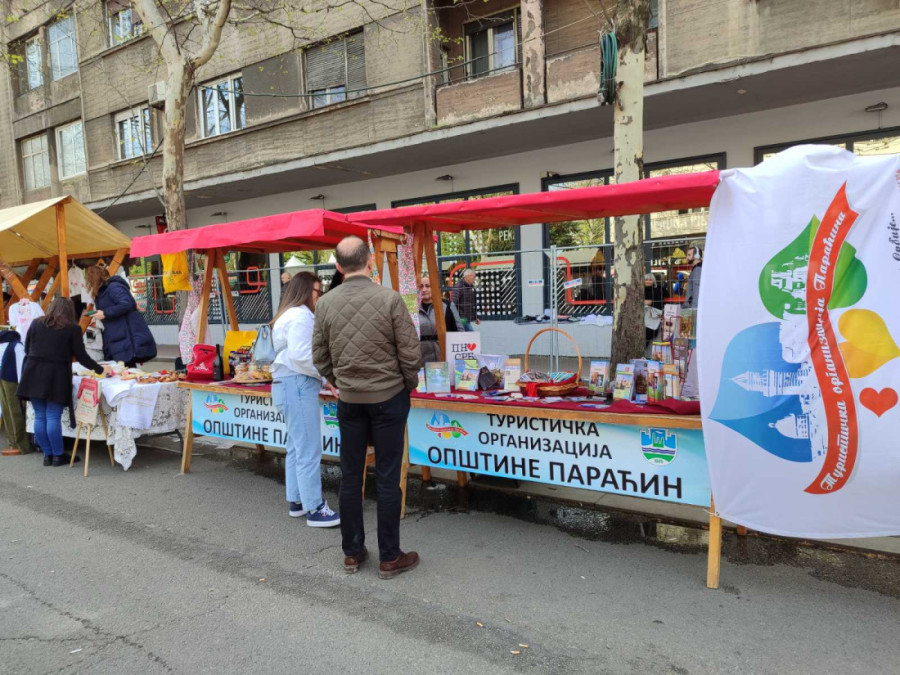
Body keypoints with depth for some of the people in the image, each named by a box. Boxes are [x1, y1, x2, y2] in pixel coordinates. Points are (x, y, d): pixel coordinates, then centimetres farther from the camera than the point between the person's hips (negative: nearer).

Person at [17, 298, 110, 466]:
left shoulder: (36, 324, 10)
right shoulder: (72, 328, -1)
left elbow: (27, 349, 15)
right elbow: (81, 356, 1)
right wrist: (100, 369, 12)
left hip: (34, 375, 4)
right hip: (56, 377, -4)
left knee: (39, 417, 8)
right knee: (53, 417, -1)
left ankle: (48, 455, 16)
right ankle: (58, 456, 8)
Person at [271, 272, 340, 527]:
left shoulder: (292, 314, 20)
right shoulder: (300, 316, -13)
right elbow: (300, 356, -22)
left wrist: (322, 376, 13)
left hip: (290, 384, 11)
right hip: (297, 385, -11)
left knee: (297, 447, 15)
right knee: (309, 450, -7)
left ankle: (296, 502, 24)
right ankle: (314, 509, -1)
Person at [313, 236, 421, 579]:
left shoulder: (325, 303, -3)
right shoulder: (390, 299, -13)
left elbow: (320, 356, 4)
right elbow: (410, 352, -11)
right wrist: (409, 384, 7)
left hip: (349, 400, 3)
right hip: (389, 396, -3)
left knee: (350, 476, 13)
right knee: (387, 478, 5)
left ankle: (352, 553, 25)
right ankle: (389, 558, 16)